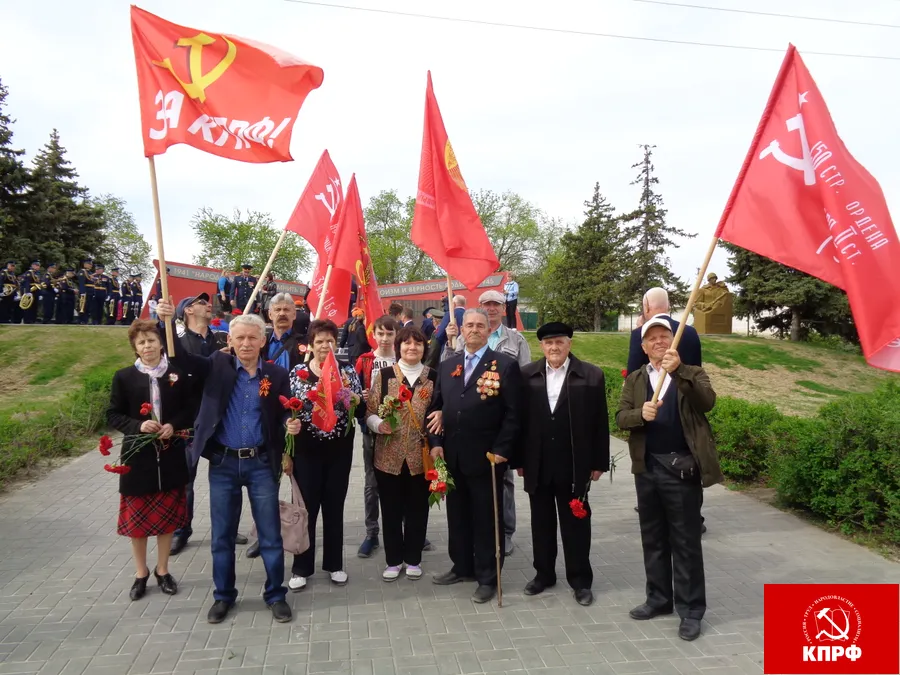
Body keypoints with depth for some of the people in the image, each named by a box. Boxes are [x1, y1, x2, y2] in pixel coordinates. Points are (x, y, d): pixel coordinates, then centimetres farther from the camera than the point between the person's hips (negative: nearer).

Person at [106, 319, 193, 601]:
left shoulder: (178, 373, -1)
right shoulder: (124, 376, -1)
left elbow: (190, 409, 3)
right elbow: (113, 414, 0)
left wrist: (173, 425, -15)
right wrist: (138, 426, -17)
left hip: (170, 455, 0)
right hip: (138, 454, 0)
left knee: (167, 513, 11)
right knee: (137, 515, 8)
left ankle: (162, 570, 28)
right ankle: (141, 573, 27)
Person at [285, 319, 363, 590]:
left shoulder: (348, 371, 1)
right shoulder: (298, 372, -2)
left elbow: (360, 409, 1)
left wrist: (353, 400, -20)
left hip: (339, 449, 1)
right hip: (306, 449, -1)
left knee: (334, 506, 12)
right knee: (305, 506, 6)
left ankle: (334, 563, 27)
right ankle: (302, 567, 22)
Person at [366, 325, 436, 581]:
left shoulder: (434, 377, 3)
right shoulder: (383, 375, 1)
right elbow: (369, 412, 0)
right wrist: (379, 424, -20)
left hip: (421, 456, 1)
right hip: (388, 456, 0)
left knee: (417, 509, 11)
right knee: (391, 509, 9)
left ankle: (413, 559, 28)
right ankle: (393, 560, 26)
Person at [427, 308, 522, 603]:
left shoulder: (505, 365, -6)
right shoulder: (447, 365, 10)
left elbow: (513, 413, -9)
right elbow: (436, 406, 11)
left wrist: (501, 450, -14)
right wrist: (436, 443, 1)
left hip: (485, 457, -5)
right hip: (451, 456, 5)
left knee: (486, 518, 7)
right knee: (457, 514, 17)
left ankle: (488, 577, 22)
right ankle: (462, 566, 35)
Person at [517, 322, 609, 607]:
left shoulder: (591, 376, -4)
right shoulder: (527, 375, 1)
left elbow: (600, 423, -2)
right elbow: (520, 419, 3)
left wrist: (599, 463, -3)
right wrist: (520, 460, 3)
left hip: (574, 466, -2)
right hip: (537, 465, 2)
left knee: (575, 523, 9)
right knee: (541, 522, 14)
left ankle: (580, 580, 24)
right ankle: (544, 573, 30)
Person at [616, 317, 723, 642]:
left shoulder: (692, 374, 0)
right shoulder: (635, 379, 10)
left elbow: (707, 402, -20)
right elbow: (621, 417, 0)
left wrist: (678, 370, -32)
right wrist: (641, 413, -21)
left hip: (682, 468, -4)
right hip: (647, 469, 4)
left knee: (686, 541, 4)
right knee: (653, 538, 15)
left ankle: (691, 610, 16)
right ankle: (659, 599, 30)